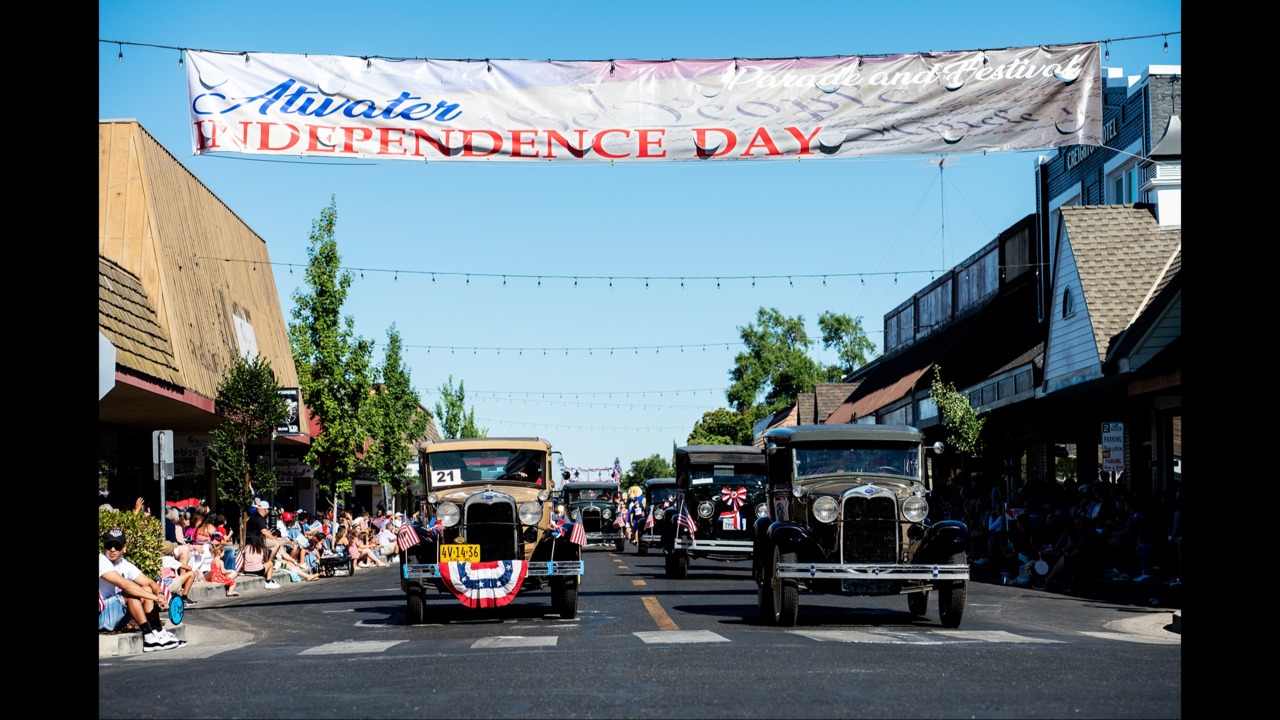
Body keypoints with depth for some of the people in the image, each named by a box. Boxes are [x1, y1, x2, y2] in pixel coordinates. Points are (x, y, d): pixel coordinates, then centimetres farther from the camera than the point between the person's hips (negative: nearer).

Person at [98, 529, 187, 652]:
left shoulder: (125, 565, 8)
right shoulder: (101, 562, -17)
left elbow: (150, 583, 6)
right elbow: (124, 584, -28)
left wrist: (159, 594, -18)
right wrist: (155, 598, -29)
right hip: (101, 615, -8)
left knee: (146, 589, -1)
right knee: (132, 593, -25)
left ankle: (158, 633, -13)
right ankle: (149, 637, -29)